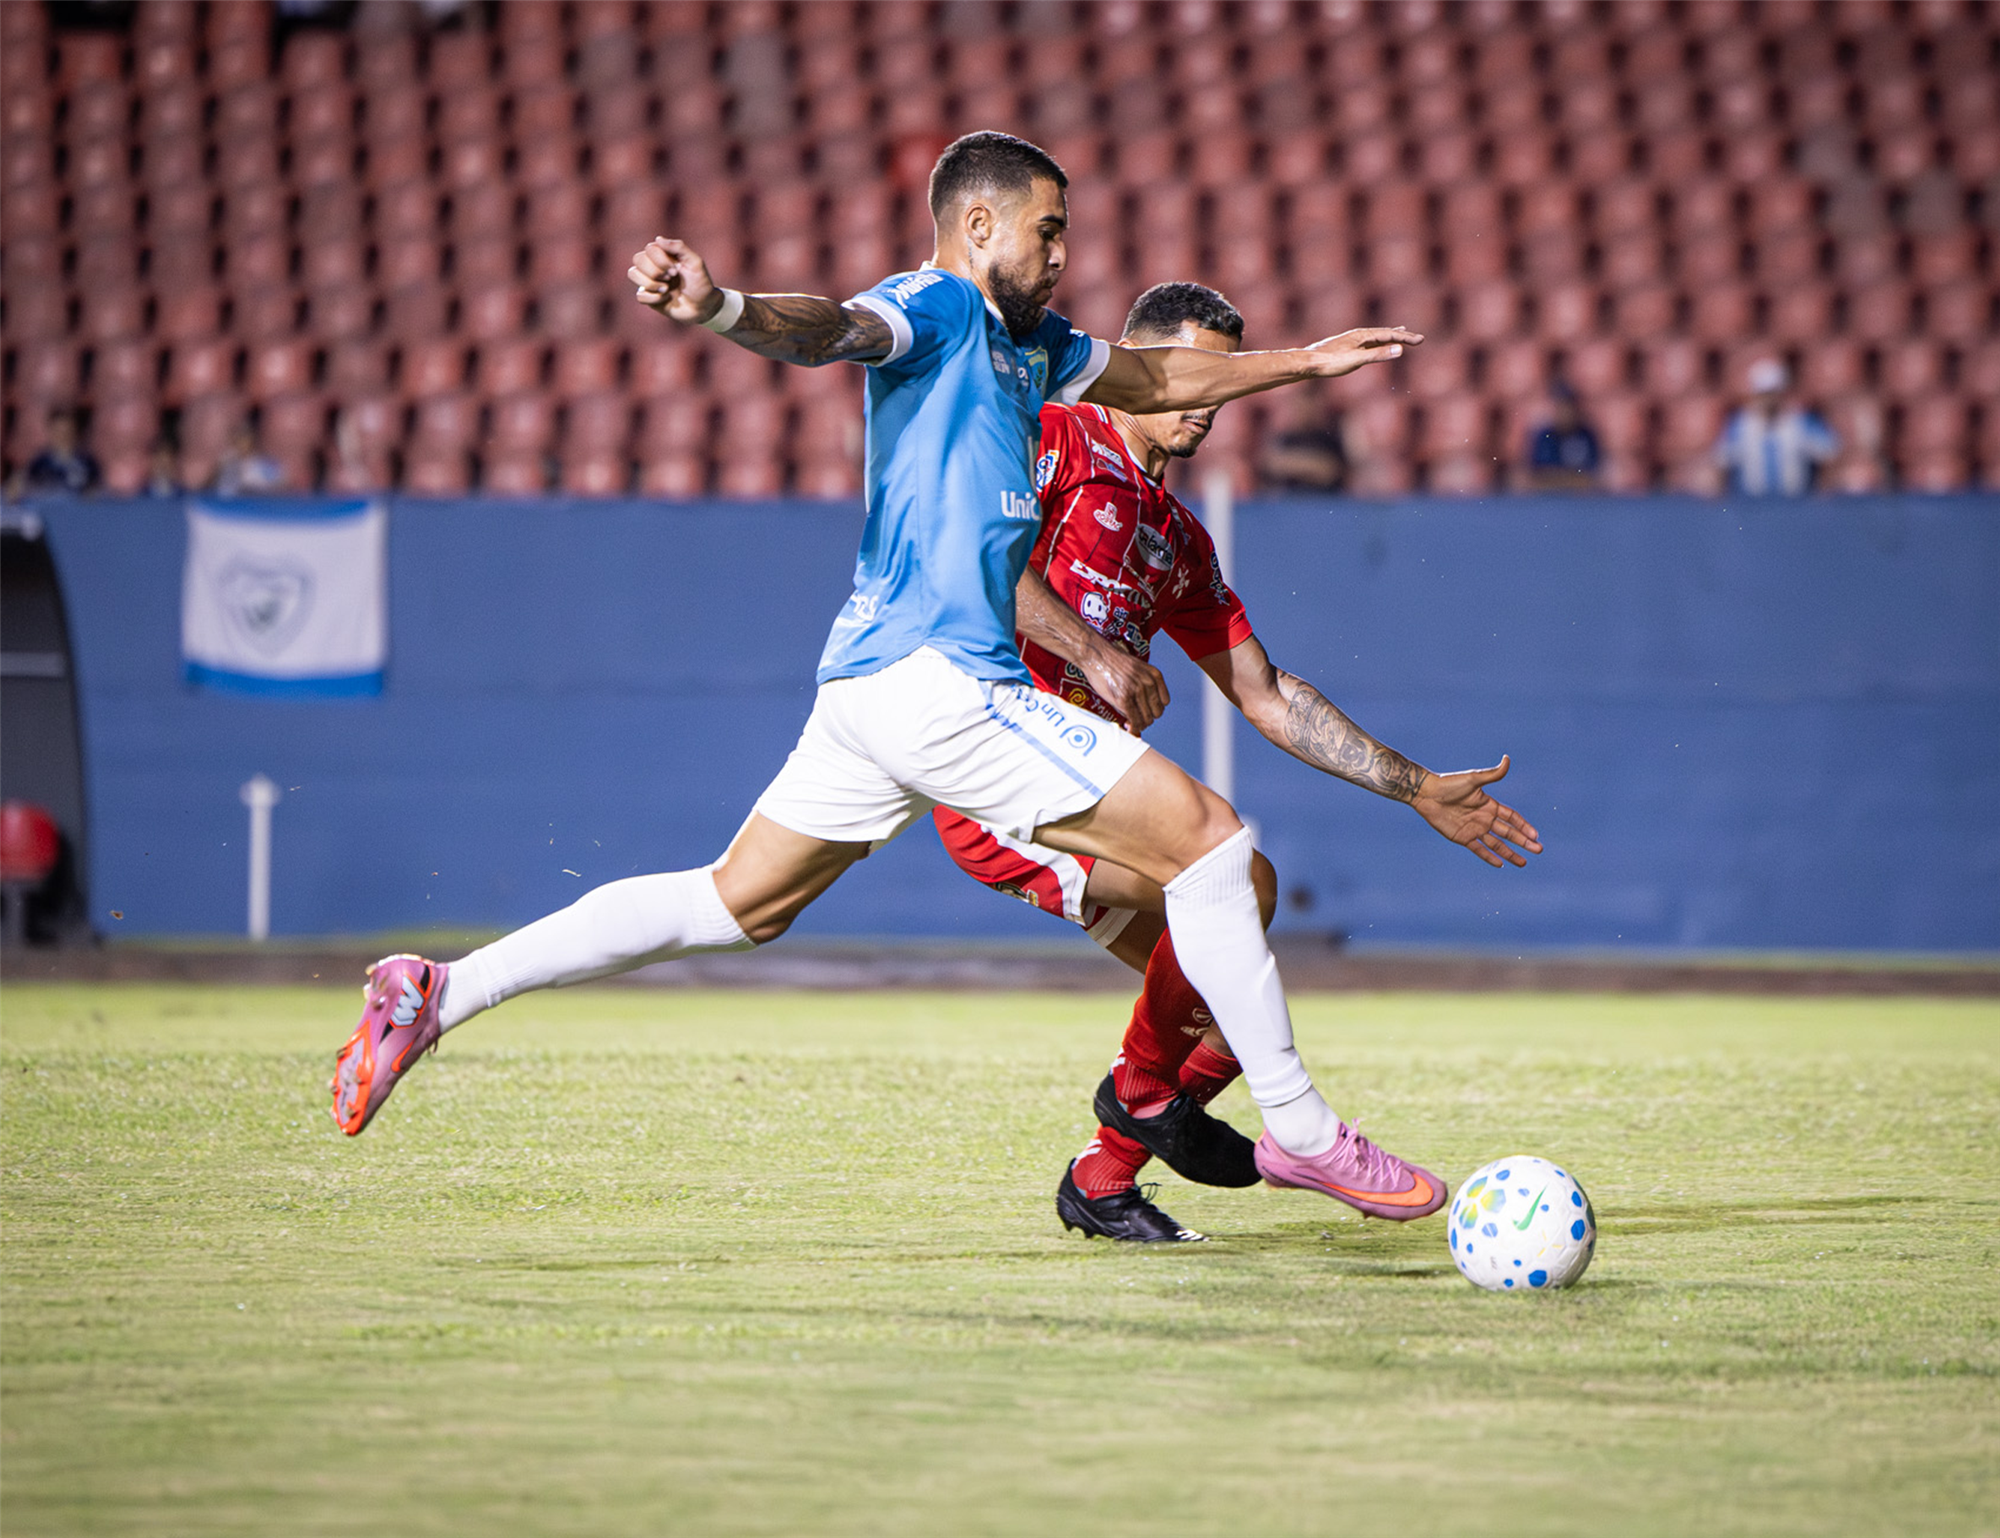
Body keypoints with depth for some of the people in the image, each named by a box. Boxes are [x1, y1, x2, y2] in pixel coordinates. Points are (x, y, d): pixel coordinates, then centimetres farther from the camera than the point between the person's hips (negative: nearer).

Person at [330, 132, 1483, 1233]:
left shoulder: (1030, 341, 21)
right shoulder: (935, 309, -8)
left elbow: (1152, 378, 38)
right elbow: (833, 331, -29)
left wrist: (1304, 363, 42)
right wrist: (720, 308, -50)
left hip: (879, 684, 10)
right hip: (940, 678, -10)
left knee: (737, 904, 15)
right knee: (1209, 839, -6)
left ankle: (437, 994, 13)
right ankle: (1301, 1130, 2)